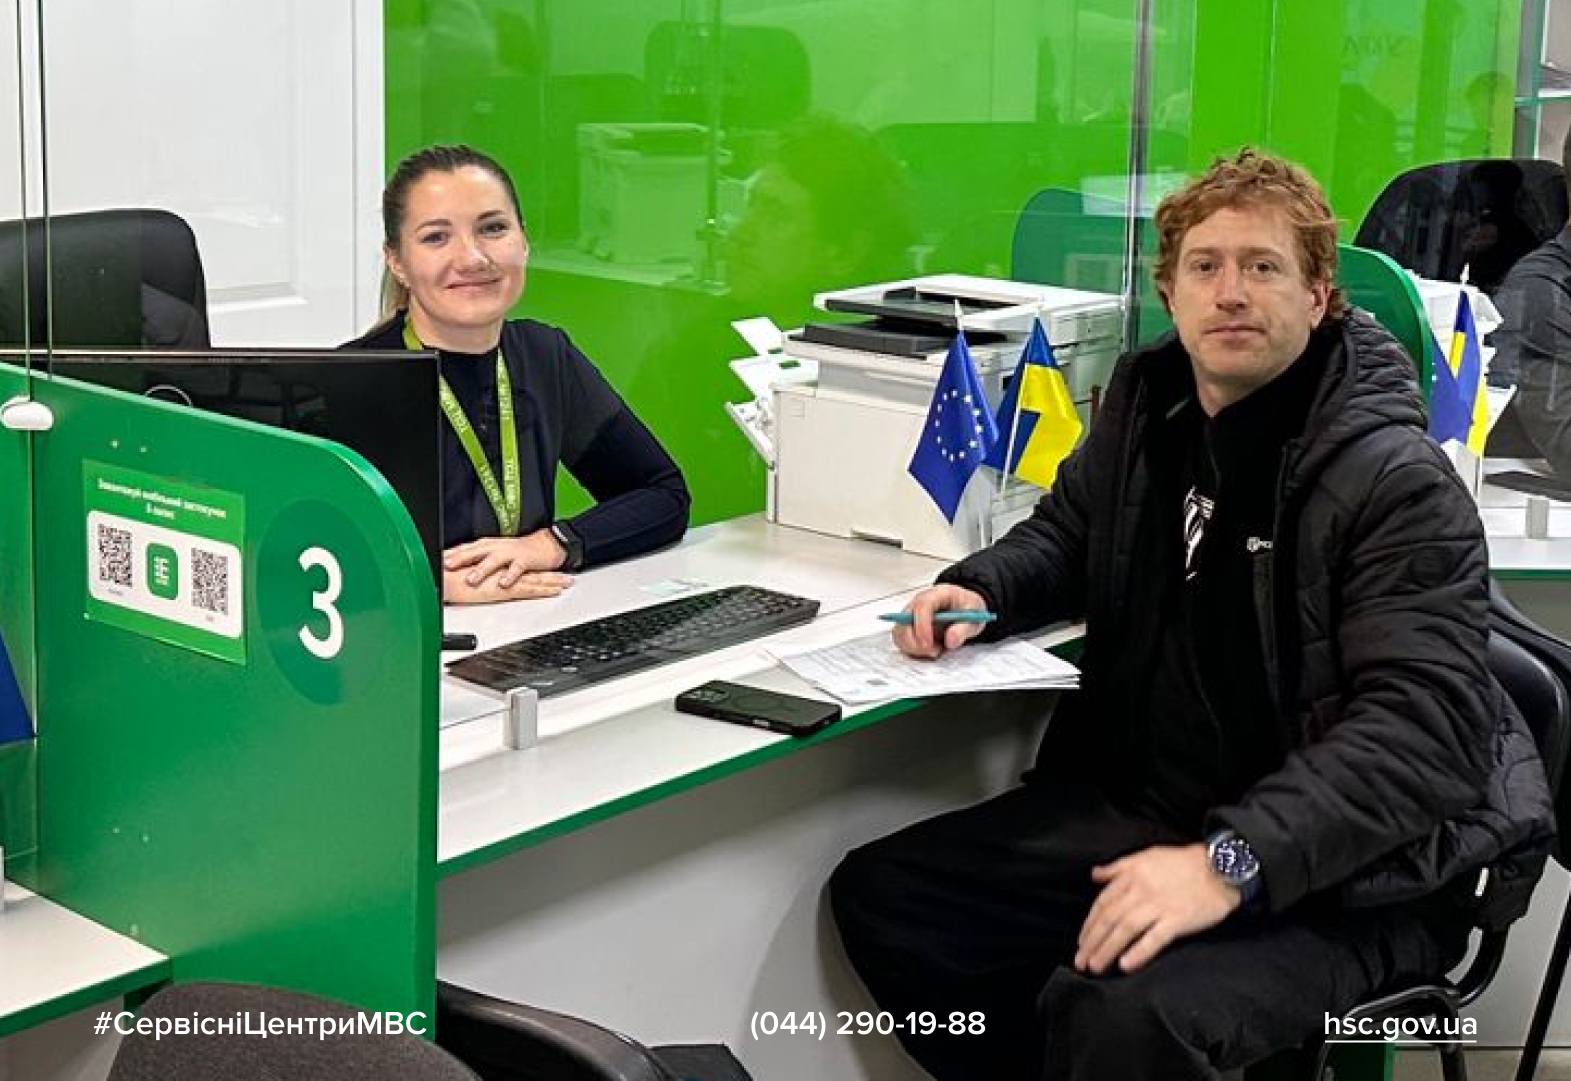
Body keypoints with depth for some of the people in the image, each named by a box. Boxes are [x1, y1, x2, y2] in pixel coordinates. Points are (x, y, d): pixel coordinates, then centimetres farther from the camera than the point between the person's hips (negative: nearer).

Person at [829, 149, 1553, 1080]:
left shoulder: (1400, 485, -16)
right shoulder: (1147, 405, 7)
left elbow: (1422, 725, -25)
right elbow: (1067, 532, 26)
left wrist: (1230, 863, -36)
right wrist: (980, 592, 2)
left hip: (1334, 872, -7)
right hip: (1135, 809, 8)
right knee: (878, 896, -3)